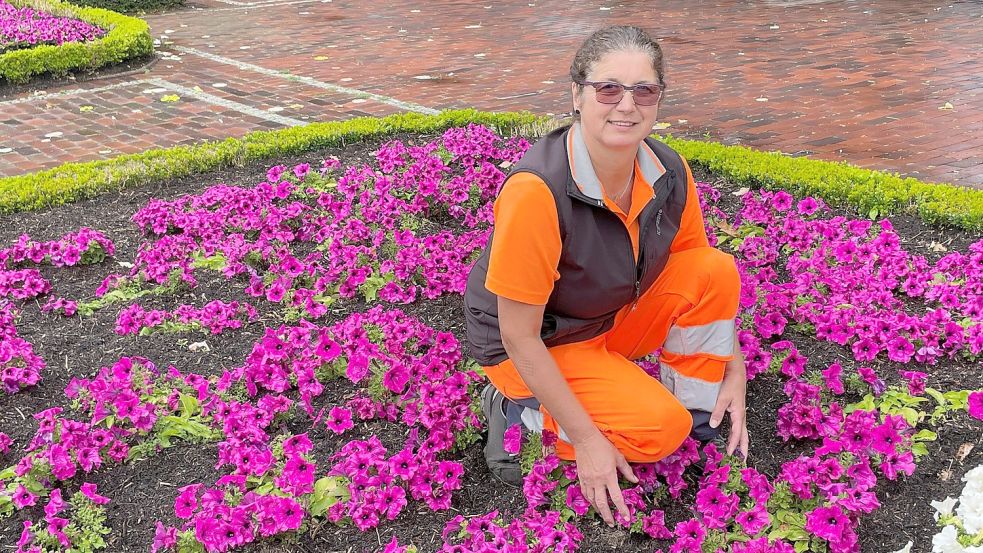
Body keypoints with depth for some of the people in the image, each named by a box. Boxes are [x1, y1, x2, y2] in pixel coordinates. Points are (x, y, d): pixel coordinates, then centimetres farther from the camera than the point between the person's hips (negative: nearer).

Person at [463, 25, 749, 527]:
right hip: (536, 346, -6)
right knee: (657, 427, -24)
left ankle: (698, 423, 3)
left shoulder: (669, 173, -13)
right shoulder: (537, 191, -33)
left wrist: (734, 372, -1)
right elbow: (519, 338, -26)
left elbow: (704, 283, 4)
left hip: (613, 321, 6)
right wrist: (586, 439, -22)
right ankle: (521, 413, -1)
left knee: (717, 271, -14)